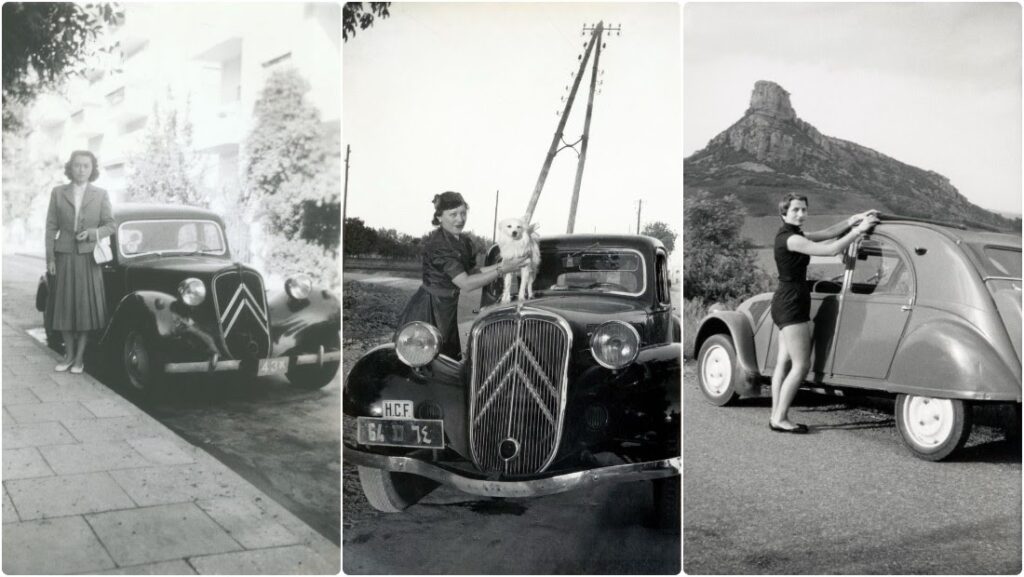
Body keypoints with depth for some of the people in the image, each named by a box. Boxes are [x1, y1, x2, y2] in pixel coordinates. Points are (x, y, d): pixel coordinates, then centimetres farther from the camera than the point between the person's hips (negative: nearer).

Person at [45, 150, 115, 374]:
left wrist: (93, 232, -15)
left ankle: (80, 356, 10)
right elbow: (51, 227, 3)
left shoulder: (100, 194, 3)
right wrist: (49, 257, -2)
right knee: (65, 306, 5)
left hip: (89, 257, -1)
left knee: (86, 306, 0)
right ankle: (69, 354, 17)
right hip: (64, 257, 1)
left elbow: (110, 225, 4)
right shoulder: (58, 192, 5)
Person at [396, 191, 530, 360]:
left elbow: (472, 272, 7)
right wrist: (502, 270, -23)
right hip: (427, 314, -8)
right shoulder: (437, 244, -21)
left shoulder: (463, 241, 7)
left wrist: (500, 265, -6)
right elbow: (465, 283, -24)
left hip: (446, 312, 9)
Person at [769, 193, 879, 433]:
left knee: (784, 362, 9)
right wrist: (859, 229, -16)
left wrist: (853, 220, 1)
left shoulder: (791, 235, 13)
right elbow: (832, 249, -23)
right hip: (792, 305, -10)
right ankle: (780, 419, -5)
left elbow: (826, 233, 13)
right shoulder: (791, 239, -18)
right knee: (801, 365, -7)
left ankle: (776, 417, 12)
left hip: (785, 304, 10)